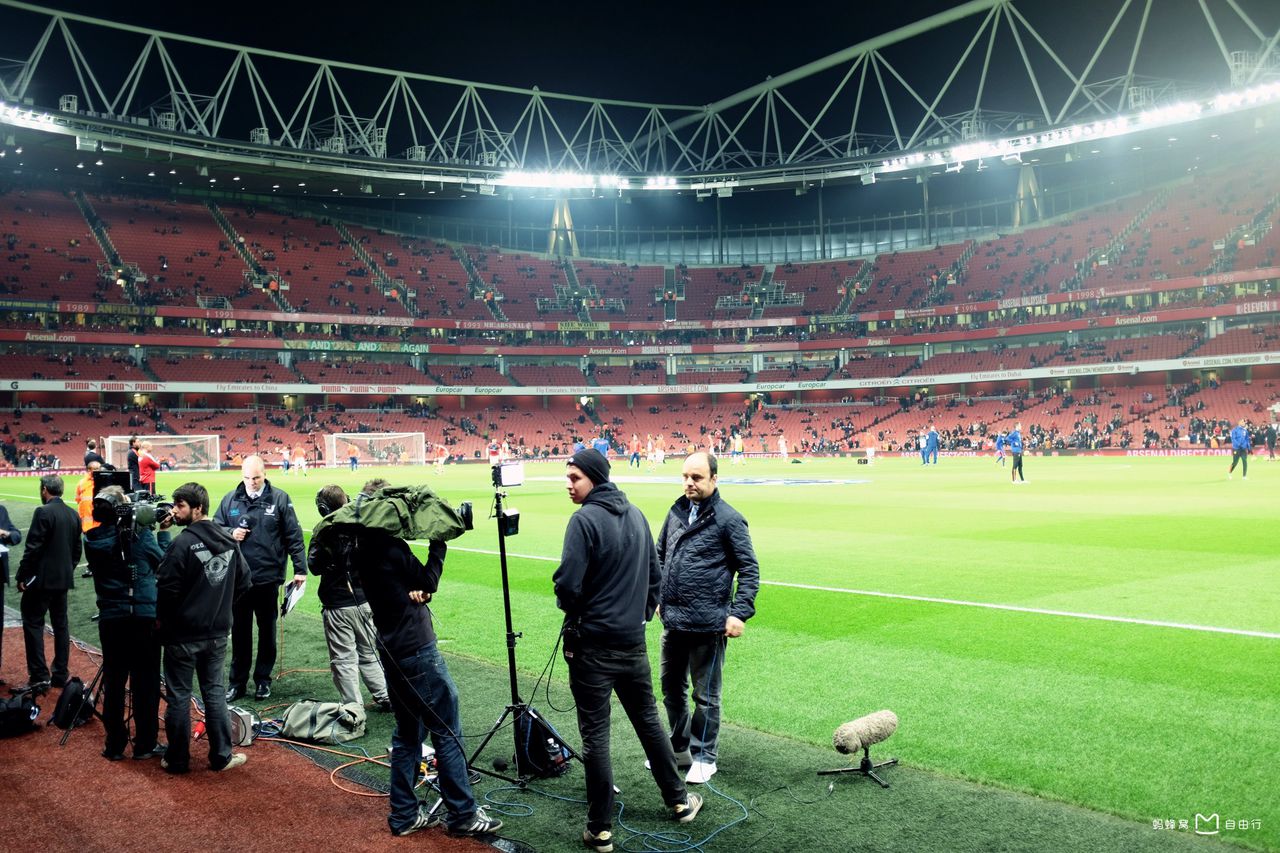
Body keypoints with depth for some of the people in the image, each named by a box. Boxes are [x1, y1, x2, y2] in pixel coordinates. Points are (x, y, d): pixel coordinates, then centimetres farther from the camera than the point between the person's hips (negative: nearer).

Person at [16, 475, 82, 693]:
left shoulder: (43, 512, -14)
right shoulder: (73, 514, 8)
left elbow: (33, 548, -16)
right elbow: (77, 549, 12)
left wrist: (22, 576, -9)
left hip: (41, 579, -7)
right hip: (63, 579, 7)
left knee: (33, 624, -1)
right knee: (61, 625, 12)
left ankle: (39, 676, -4)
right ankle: (61, 674, 16)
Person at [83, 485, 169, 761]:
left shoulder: (93, 541, -1)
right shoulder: (140, 534, -10)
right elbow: (164, 563, 3)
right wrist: (164, 530, 13)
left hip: (110, 619, 3)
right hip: (144, 617, -3)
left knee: (113, 682, 11)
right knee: (146, 682, 5)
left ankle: (114, 745, 17)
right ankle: (145, 745, 11)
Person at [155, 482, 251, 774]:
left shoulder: (182, 543, -17)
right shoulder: (229, 541, 2)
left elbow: (167, 588, -17)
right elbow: (243, 582, 9)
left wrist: (161, 618, 0)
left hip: (183, 634, -5)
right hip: (218, 632, 5)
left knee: (179, 696, 7)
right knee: (215, 692, 14)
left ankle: (177, 759, 17)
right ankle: (221, 756, 18)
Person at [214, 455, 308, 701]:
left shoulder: (279, 499, -3)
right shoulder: (230, 499, 4)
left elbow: (294, 535, -2)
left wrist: (300, 568, -6)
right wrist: (230, 533, -9)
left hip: (268, 577, -2)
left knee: (267, 630, 10)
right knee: (239, 631, 10)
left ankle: (263, 679, 23)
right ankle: (237, 681, 22)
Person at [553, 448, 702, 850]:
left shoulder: (585, 519, -17)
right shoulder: (636, 515, 6)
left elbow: (568, 583, -21)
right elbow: (655, 574, 12)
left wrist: (571, 608, -1)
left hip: (593, 644, -7)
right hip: (633, 641, 7)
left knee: (595, 735, 3)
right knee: (648, 720, 21)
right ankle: (679, 801, 32)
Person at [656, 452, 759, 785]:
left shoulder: (728, 519, -10)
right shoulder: (676, 512, 8)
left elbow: (749, 569, -8)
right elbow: (660, 556, 19)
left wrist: (740, 613, -14)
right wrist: (658, 597, 12)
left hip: (708, 623, -6)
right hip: (673, 620, 7)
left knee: (706, 695, 7)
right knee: (671, 686, 18)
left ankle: (704, 757, 22)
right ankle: (679, 747, 35)